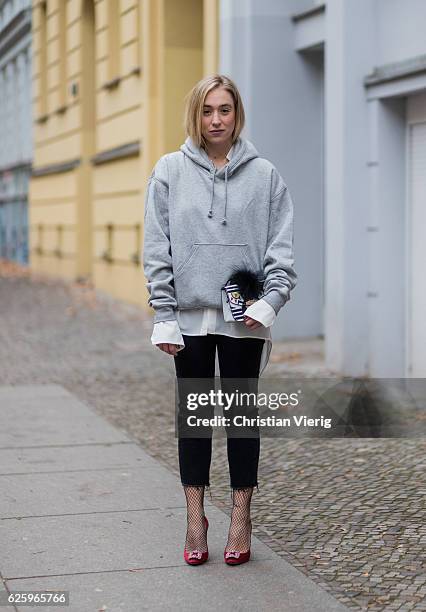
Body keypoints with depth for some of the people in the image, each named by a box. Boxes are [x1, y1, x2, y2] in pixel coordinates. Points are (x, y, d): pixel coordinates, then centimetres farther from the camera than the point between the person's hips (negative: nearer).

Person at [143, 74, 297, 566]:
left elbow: (281, 249, 2)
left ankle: (241, 517, 16)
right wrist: (164, 315, -6)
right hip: (190, 317, 1)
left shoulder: (264, 175, 4)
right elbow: (157, 249, 1)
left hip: (243, 320, 0)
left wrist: (269, 301, -12)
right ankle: (195, 517, 16)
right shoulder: (170, 171, 3)